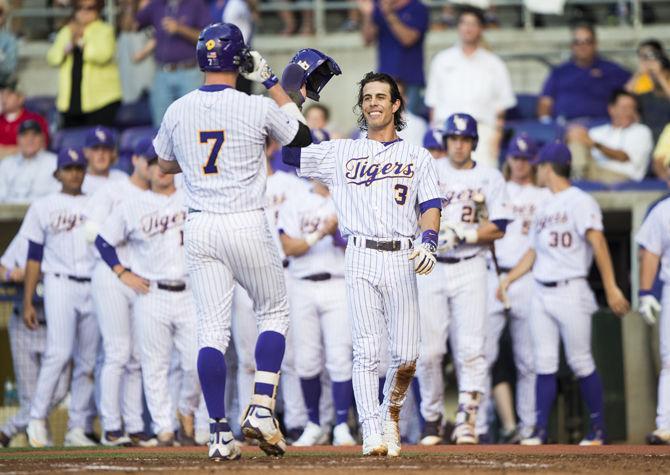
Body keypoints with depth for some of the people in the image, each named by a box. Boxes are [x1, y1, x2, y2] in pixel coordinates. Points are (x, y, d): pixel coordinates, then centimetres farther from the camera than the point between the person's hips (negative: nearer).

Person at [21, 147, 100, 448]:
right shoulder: (43, 207, 9)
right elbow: (34, 257, 8)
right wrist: (27, 302, 1)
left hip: (94, 287, 3)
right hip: (60, 285, -3)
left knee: (88, 361, 1)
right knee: (59, 352, -18)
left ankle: (78, 428, 5)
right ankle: (37, 420, -10)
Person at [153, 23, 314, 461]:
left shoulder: (177, 111, 2)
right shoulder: (257, 108, -9)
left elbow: (166, 164, 19)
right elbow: (302, 134, 10)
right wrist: (270, 80, 12)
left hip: (199, 228, 3)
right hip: (247, 226, -3)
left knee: (212, 328, 4)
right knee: (275, 312, 15)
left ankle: (220, 432, 1)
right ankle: (262, 409, 0)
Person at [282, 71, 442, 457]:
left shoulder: (418, 157, 16)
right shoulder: (340, 153, 16)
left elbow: (431, 207, 5)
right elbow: (287, 147, 13)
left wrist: (428, 243, -14)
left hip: (401, 259, 0)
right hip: (360, 259, 0)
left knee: (406, 355, -5)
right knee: (367, 350, -10)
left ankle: (391, 415, 21)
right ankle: (372, 435, -13)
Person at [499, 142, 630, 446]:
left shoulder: (580, 202, -7)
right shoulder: (543, 209, 19)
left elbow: (598, 243, -15)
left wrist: (610, 287, -23)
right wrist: (509, 278, 11)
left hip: (571, 291, -7)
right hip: (541, 293, 7)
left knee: (580, 361, -4)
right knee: (544, 363, 2)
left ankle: (598, 429, 4)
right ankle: (540, 430, 1)